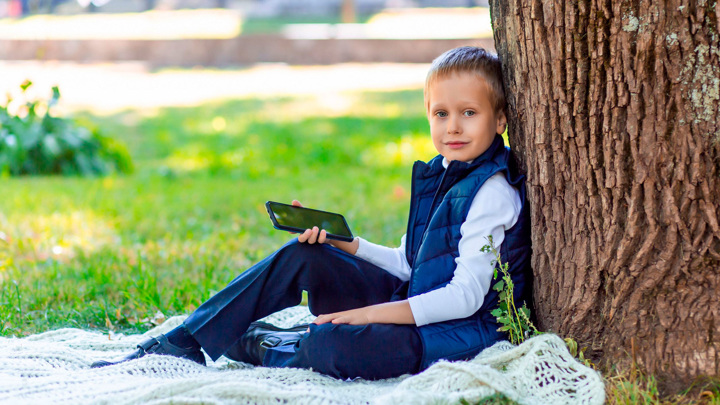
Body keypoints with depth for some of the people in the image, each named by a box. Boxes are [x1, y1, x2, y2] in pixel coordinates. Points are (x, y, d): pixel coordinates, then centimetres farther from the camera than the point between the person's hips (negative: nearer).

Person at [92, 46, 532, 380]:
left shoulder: (492, 194, -15)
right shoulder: (438, 176, 12)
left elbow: (465, 297, -21)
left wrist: (370, 313, -22)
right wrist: (344, 244, 3)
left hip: (462, 330, -8)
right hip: (409, 304, 9)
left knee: (335, 346, -34)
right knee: (303, 255, 0)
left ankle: (260, 346, 1)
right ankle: (180, 343, 3)